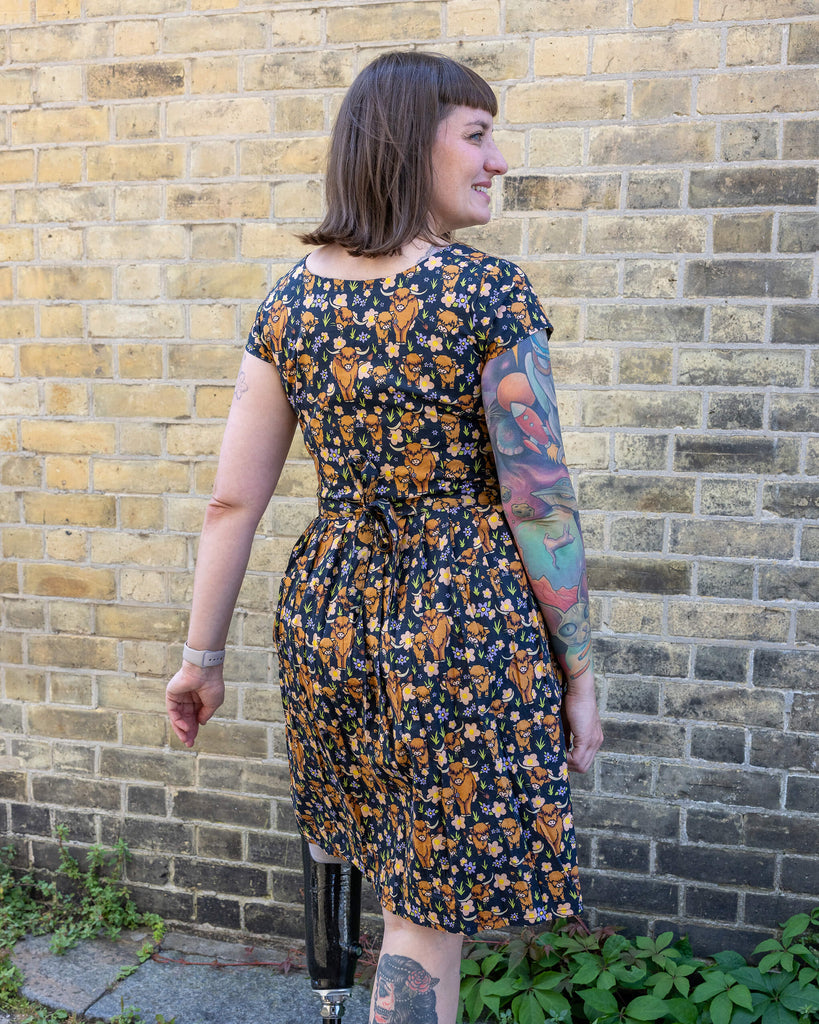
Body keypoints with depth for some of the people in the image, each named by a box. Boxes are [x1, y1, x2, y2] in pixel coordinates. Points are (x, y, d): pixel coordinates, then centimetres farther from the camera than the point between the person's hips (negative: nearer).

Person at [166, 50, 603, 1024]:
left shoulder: (291, 296, 1)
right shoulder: (490, 293, -14)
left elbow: (232, 500, 1)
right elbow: (539, 505, -14)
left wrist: (202, 656, 10)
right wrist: (579, 669, -2)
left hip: (327, 616, 6)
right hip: (468, 631, -5)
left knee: (405, 883, 28)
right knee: (432, 917, 12)